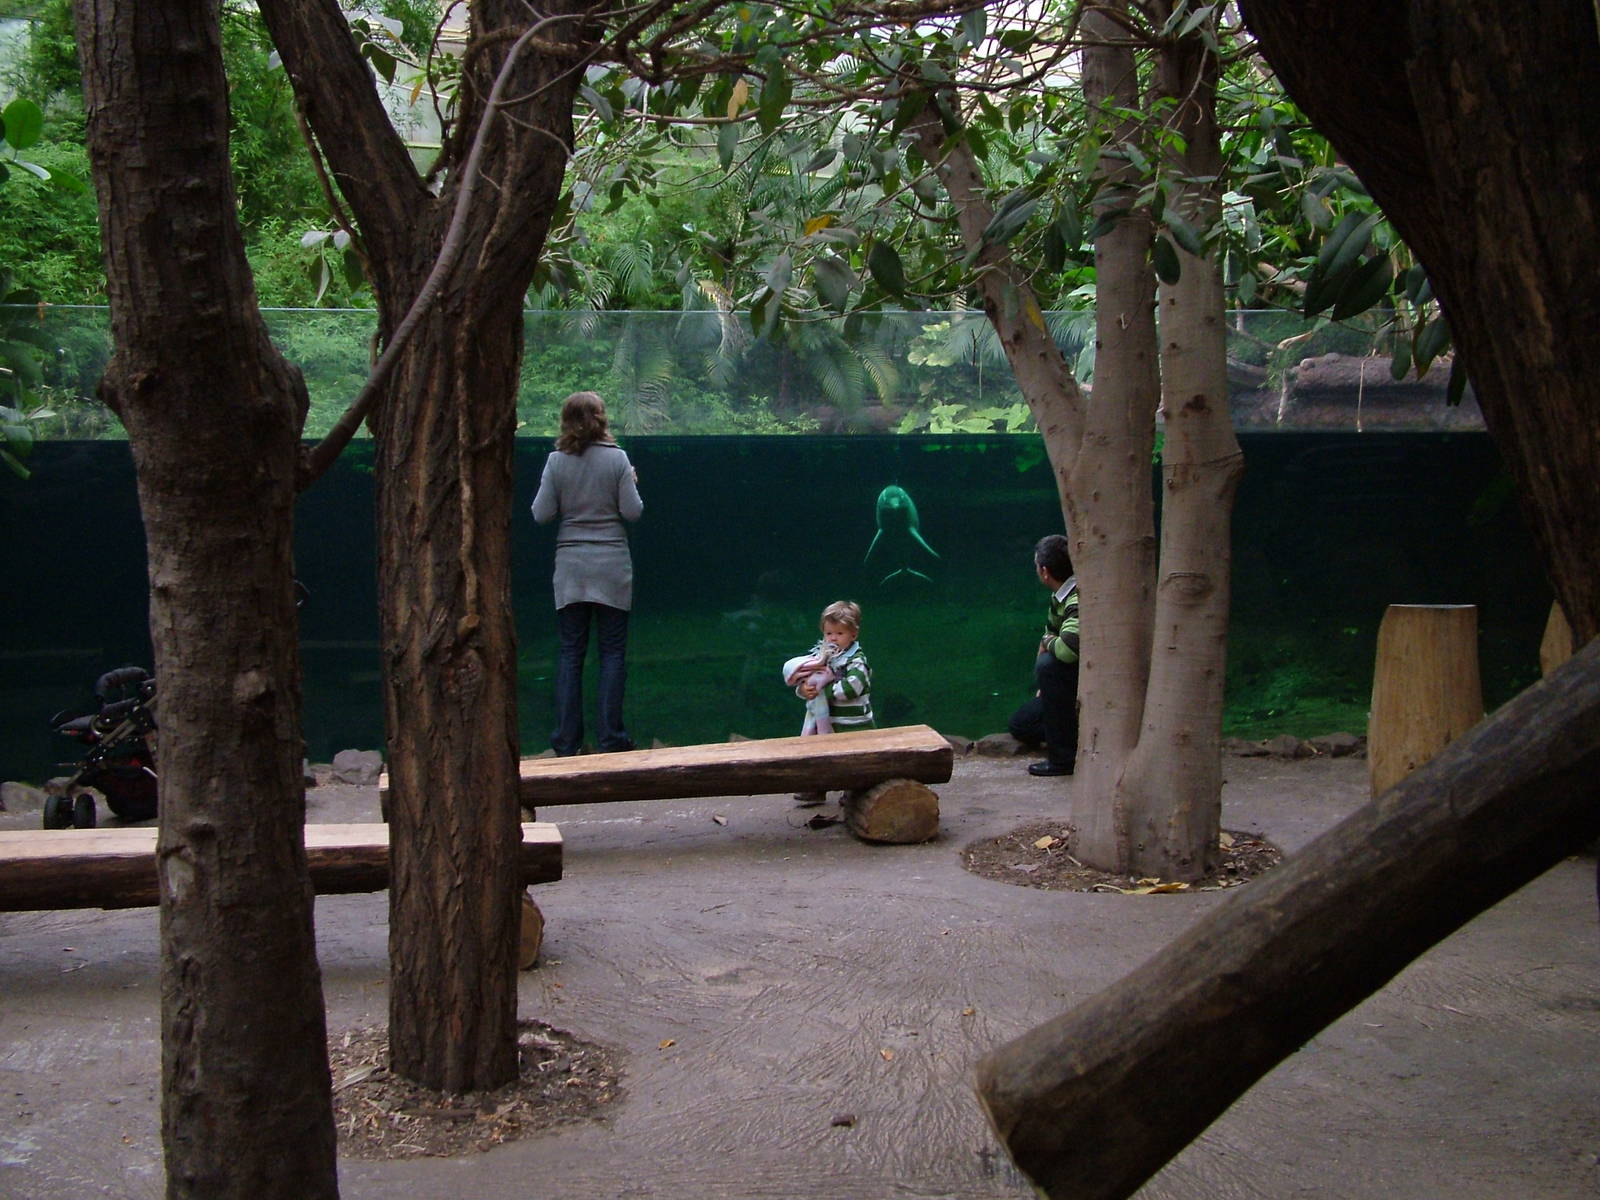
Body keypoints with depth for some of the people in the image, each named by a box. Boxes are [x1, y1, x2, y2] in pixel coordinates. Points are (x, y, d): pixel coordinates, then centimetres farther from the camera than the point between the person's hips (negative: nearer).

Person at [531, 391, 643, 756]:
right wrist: (632, 484, 11)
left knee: (570, 652, 7)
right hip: (611, 564, -2)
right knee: (613, 651, 5)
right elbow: (633, 511, -7)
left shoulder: (556, 461, -2)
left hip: (570, 565, 2)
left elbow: (541, 514, -3)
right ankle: (611, 737, 6)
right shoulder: (616, 458, -6)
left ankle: (566, 740, 7)